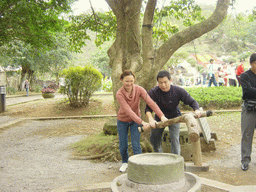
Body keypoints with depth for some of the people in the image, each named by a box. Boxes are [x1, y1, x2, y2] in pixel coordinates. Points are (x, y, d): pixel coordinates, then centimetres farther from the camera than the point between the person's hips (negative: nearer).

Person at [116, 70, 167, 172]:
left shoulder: (139, 90, -22)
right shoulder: (119, 94, -27)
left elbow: (151, 103, -31)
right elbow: (128, 111, -35)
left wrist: (161, 116, -45)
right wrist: (142, 123, -44)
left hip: (135, 120, 0)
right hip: (122, 120, 0)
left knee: (136, 145, -7)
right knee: (123, 145, 9)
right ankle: (125, 162, 36)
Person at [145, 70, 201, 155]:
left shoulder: (178, 91, -23)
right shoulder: (153, 92, -24)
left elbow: (192, 101, -19)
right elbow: (148, 108, -29)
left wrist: (197, 110, -41)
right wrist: (150, 119, -49)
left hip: (174, 117, -1)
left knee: (175, 139, -15)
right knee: (154, 139, 8)